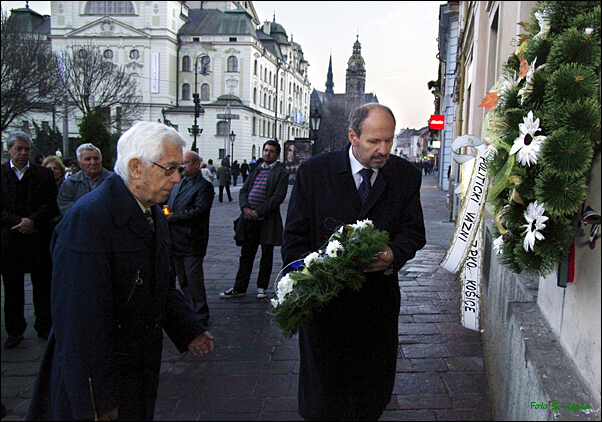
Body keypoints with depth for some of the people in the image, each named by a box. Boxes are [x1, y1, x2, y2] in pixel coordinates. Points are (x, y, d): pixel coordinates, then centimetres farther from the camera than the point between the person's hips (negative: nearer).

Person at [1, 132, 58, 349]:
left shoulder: (45, 174, 5)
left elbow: (52, 205, -1)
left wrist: (33, 220, -15)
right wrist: (18, 222, -15)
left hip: (39, 238, 0)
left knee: (43, 285, 8)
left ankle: (44, 327, 21)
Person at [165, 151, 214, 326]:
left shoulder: (204, 186, -9)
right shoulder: (178, 183, 17)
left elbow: (199, 211, -18)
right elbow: (171, 205, 23)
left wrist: (174, 216, -19)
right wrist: (166, 212, 1)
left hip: (191, 242, -8)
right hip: (176, 240, 8)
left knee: (194, 279, -4)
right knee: (183, 280, 14)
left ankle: (200, 316, 8)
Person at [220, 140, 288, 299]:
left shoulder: (280, 173, -4)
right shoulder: (256, 170, 15)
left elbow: (278, 197, -13)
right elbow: (244, 190, 12)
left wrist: (258, 212, -16)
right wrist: (245, 207, -8)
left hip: (267, 220, -5)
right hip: (249, 220, 5)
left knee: (266, 255, 8)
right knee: (246, 254, 10)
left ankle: (262, 287, 21)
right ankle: (239, 287, 18)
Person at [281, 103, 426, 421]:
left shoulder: (406, 175, 0)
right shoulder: (314, 171, -6)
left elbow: (414, 231, 4)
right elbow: (295, 237, -3)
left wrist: (393, 254, -18)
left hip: (379, 299, 2)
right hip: (324, 298, -2)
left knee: (373, 394, 16)